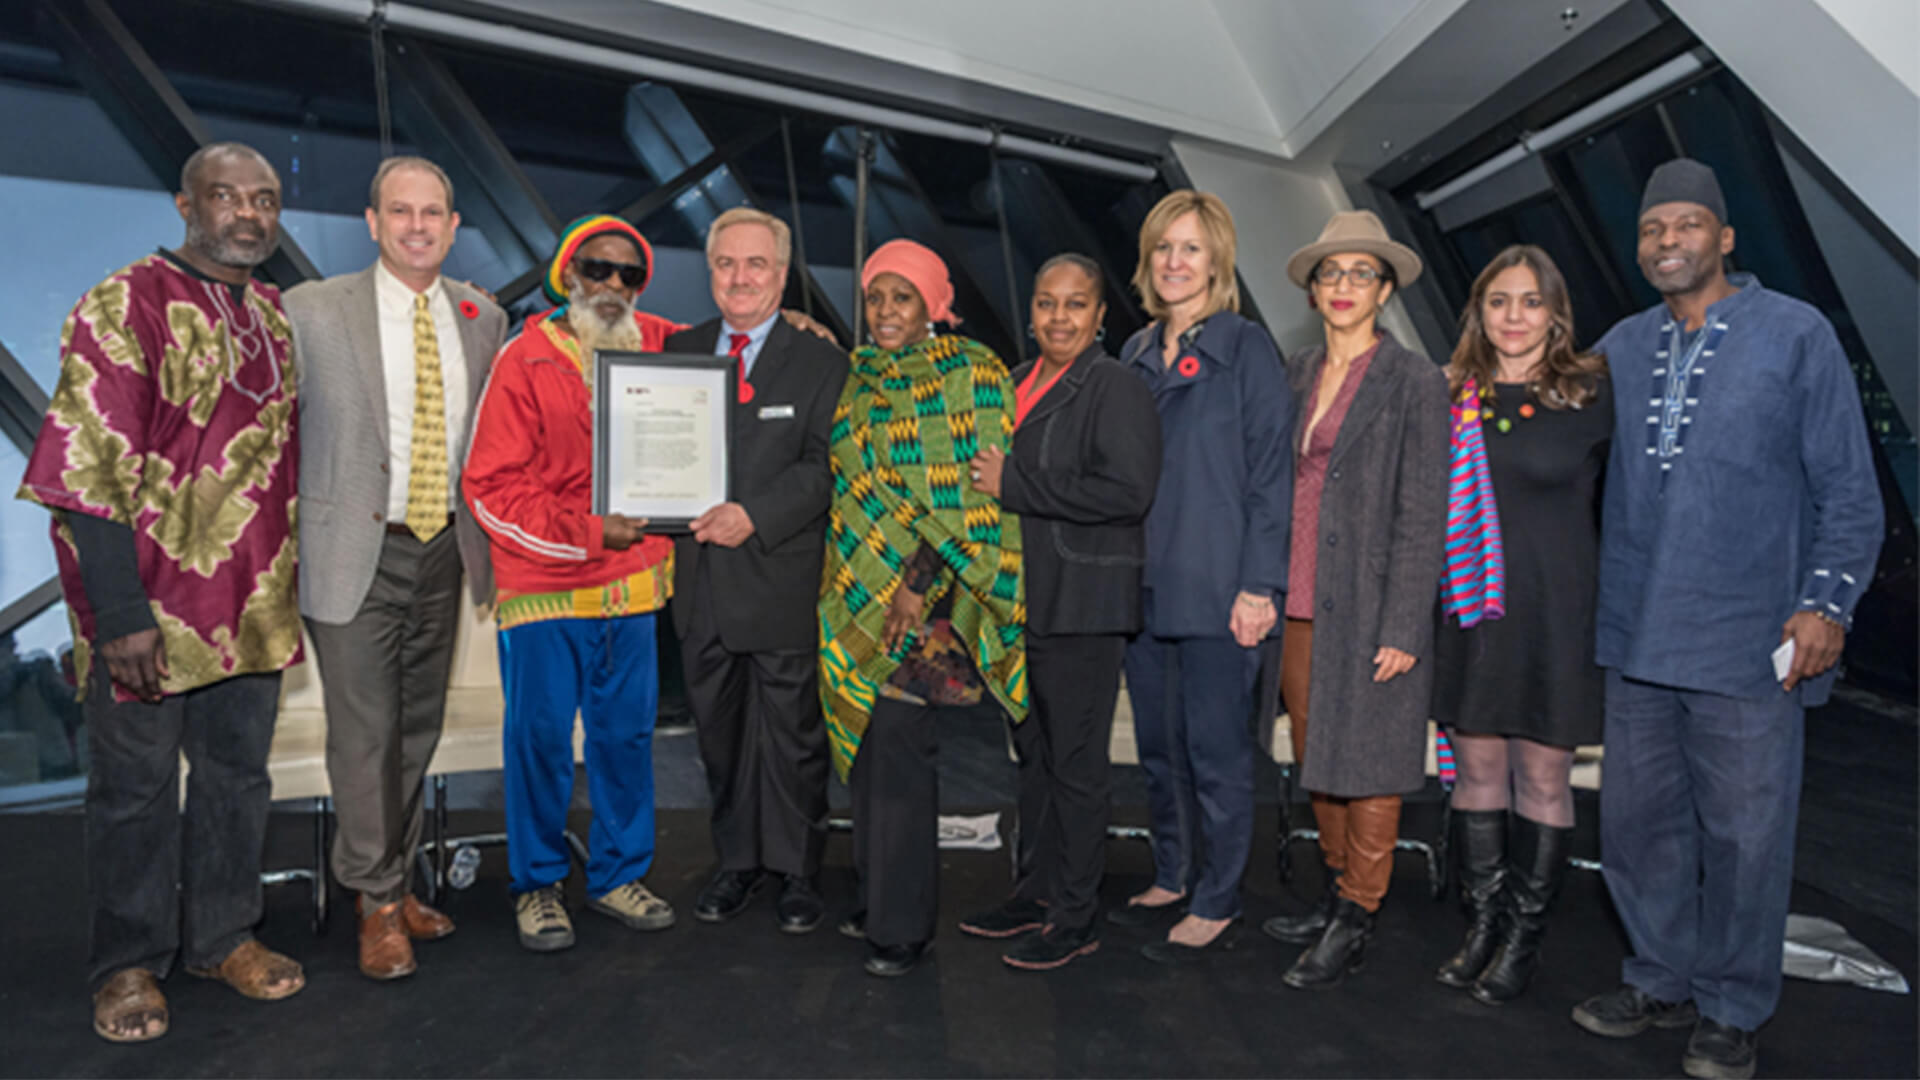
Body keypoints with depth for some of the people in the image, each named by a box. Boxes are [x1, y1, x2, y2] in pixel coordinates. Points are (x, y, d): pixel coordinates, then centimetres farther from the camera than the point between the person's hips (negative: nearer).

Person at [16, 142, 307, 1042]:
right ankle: (128, 965, 27)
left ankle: (222, 935, 32)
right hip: (150, 604, -5)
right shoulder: (125, 306, -9)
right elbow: (91, 471, -15)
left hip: (252, 601, 6)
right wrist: (120, 615, -19)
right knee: (136, 784, 9)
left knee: (238, 773, 15)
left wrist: (288, 584, 12)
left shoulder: (276, 317, 10)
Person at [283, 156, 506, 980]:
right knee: (364, 734, 0)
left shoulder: (484, 318, 6)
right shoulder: (312, 309, -4)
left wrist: (486, 535, 7)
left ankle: (397, 881, 31)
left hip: (444, 551, 4)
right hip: (356, 554, -4)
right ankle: (378, 902, 18)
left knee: (419, 729, 14)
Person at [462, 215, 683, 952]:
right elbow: (489, 487, -8)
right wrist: (587, 532, -15)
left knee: (627, 733, 11)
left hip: (633, 584, 4)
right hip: (544, 588, -4)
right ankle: (537, 885, 25)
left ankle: (619, 874, 28)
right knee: (540, 737, 5)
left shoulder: (655, 345, 6)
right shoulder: (526, 361, -6)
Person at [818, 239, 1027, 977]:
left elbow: (973, 491, -12)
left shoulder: (969, 372, -5)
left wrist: (923, 577, -18)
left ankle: (902, 924, 9)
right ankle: (878, 896, 28)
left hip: (927, 593, -5)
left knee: (897, 743, -6)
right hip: (863, 589, 6)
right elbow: (846, 485, 15)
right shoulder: (857, 377, 12)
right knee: (874, 741, 12)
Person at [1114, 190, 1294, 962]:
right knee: (1157, 746, 15)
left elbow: (1271, 471, -8)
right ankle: (1172, 877, 32)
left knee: (1216, 751, 4)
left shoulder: (1247, 348, -5)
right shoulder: (1136, 354, 13)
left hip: (1215, 589, -6)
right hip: (1143, 585, 6)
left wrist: (1259, 585, -14)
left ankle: (1216, 902, 20)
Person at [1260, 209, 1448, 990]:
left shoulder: (1415, 383, -6)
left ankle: (1354, 925, 20)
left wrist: (1402, 629, -14)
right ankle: (1338, 892, 34)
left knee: (1365, 764, 5)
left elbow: (1422, 516, -9)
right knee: (1315, 757, 15)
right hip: (1299, 602, 6)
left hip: (1367, 608, -6)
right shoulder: (1300, 372, 12)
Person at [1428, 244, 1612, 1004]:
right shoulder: (1453, 396, 6)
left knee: (1543, 777, 6)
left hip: (1554, 612, -3)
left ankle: (1524, 936, 22)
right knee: (1478, 767, 10)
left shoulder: (1592, 395, -3)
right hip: (1471, 609, 3)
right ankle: (1482, 923, 25)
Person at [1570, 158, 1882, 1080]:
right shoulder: (1621, 347, 10)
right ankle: (1661, 981, 31)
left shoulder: (1797, 336, -1)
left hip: (1749, 646, -4)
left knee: (1742, 836, 6)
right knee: (1637, 821, 13)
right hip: (1635, 638, 4)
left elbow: (1848, 491, -2)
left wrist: (1826, 601, -11)